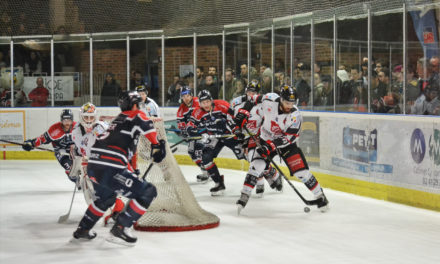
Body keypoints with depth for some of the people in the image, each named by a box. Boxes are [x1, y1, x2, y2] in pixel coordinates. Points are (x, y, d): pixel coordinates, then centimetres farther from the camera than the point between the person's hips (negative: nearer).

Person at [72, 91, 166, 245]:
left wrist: (131, 172, 38)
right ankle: (120, 229, -3)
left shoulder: (118, 120, 29)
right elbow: (146, 125, -19)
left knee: (106, 197, 37)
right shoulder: (135, 115, 5)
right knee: (148, 192, -1)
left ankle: (83, 230, 40)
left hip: (93, 167, 9)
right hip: (110, 170, -9)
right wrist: (156, 145, -6)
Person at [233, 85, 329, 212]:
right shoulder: (269, 100, -20)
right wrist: (243, 113, -7)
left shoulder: (295, 116, -25)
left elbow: (289, 138, -27)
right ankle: (244, 196, -10)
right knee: (257, 166, -19)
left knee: (301, 172, -8)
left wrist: (271, 146, -36)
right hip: (266, 140, 1)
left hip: (286, 144, -1)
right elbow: (254, 100, 1)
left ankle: (320, 196, 9)